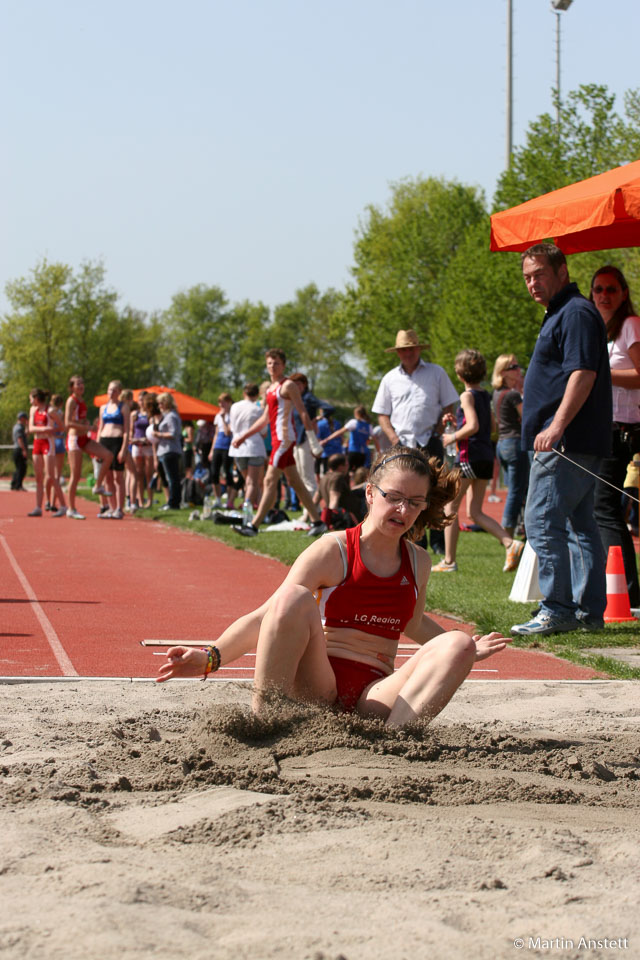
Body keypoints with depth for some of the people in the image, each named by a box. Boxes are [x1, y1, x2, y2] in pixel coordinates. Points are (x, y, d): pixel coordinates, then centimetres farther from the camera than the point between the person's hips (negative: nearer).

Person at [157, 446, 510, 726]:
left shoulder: (418, 563, 12)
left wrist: (464, 650, 27)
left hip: (374, 698, 4)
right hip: (316, 687, -4)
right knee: (294, 597, -29)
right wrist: (211, 657, -23)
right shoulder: (333, 551, -3)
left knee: (457, 644, -18)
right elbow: (266, 617, -10)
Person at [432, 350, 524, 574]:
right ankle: (510, 543, -11)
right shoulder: (485, 396, 13)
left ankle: (449, 561, 4)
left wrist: (452, 437, -7)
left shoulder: (468, 396, -10)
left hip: (469, 456, -8)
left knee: (451, 507, 4)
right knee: (475, 512, 9)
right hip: (487, 457, 8)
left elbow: (473, 426, -22)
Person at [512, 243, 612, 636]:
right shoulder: (560, 315, 21)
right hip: (576, 443, 11)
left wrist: (556, 427, -28)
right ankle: (590, 611, 13)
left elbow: (583, 373, -22)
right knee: (580, 525, 10)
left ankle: (558, 610, -12)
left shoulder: (576, 313, -11)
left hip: (568, 442, -11)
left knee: (543, 521, -12)